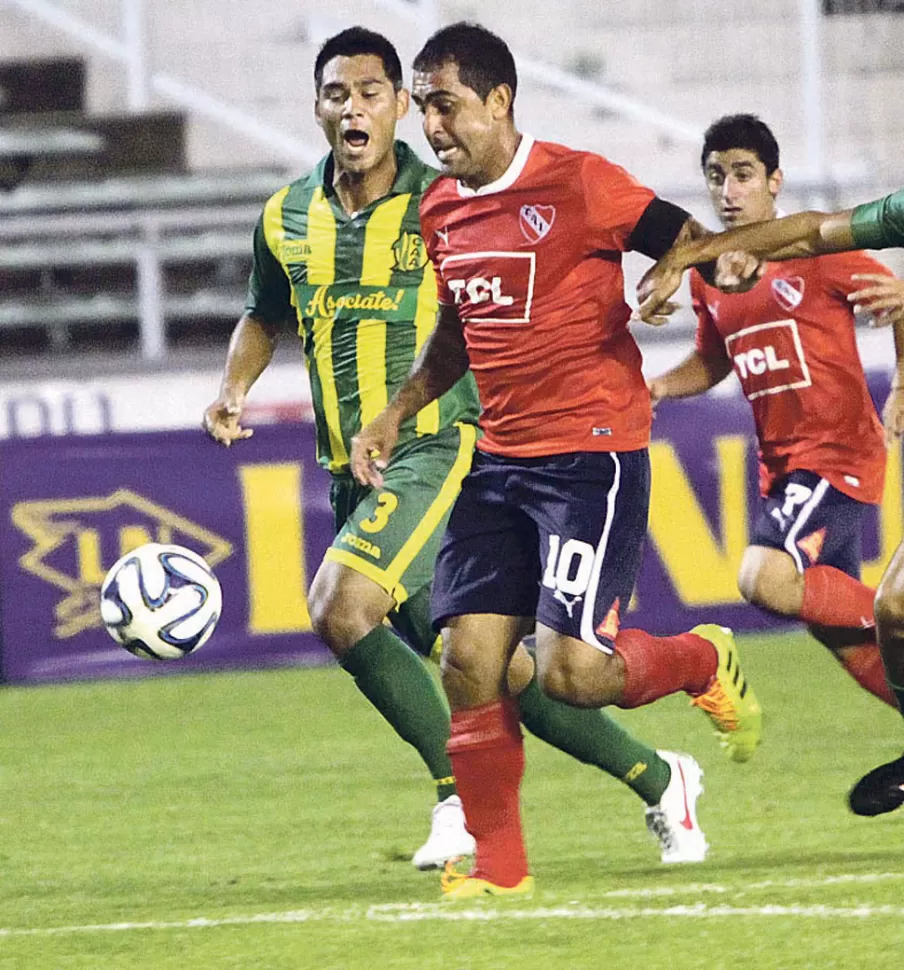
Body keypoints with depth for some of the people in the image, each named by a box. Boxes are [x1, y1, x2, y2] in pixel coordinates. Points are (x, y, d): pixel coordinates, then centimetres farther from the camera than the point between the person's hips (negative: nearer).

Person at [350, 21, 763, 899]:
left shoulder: (577, 184, -11)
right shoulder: (439, 210, 11)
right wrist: (395, 414, 19)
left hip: (593, 454, -7)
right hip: (500, 458, 7)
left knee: (570, 672, -15)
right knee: (469, 661, -4)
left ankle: (704, 661, 16)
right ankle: (499, 868, 6)